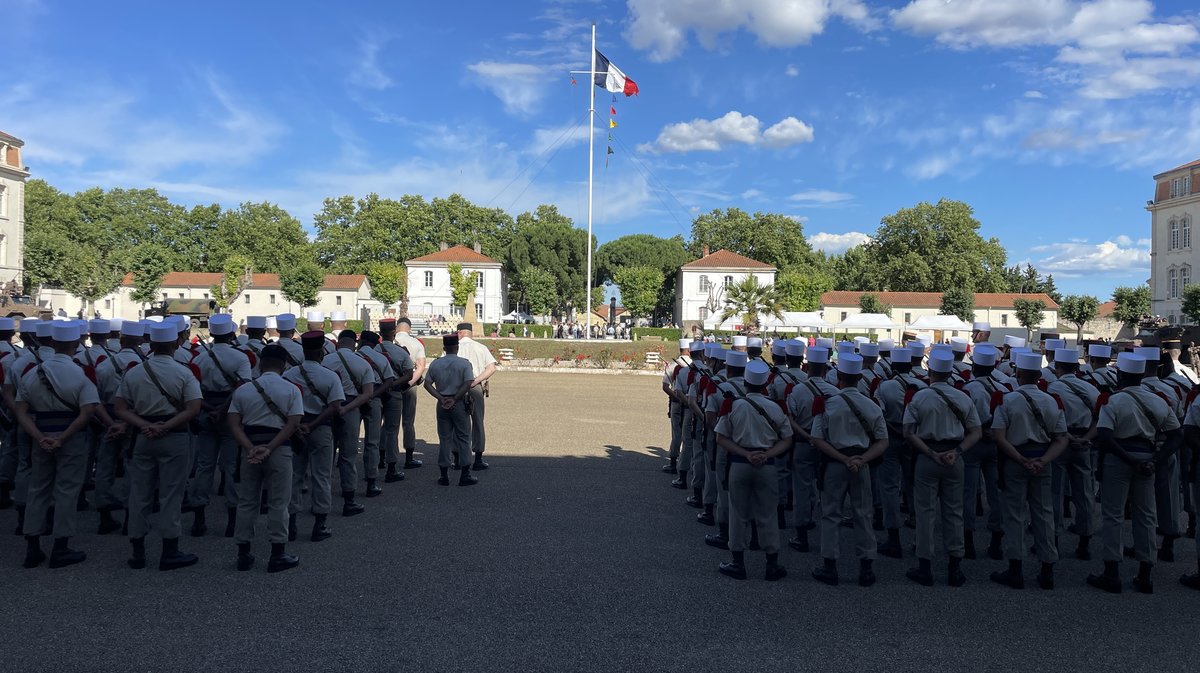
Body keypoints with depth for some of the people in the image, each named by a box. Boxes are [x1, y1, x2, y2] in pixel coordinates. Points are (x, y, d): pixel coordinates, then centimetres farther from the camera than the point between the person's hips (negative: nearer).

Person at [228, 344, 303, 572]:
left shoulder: (243, 390, 5)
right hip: (280, 449, -3)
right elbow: (293, 423, -12)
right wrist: (269, 448, -14)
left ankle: (243, 554, 18)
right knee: (278, 503, 4)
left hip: (250, 447, 3)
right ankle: (278, 555, 7)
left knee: (246, 501, 12)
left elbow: (234, 424, -3)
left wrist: (251, 448, -12)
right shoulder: (292, 390, -3)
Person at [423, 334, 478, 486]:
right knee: (463, 438, 4)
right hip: (460, 404, -3)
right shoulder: (464, 363, -6)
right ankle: (465, 475, 4)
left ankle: (444, 475, 12)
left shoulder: (435, 364, 4)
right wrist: (454, 399, -13)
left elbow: (427, 384, 0)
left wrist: (441, 398, -6)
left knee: (444, 439, 9)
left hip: (442, 404, 3)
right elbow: (468, 384, -16)